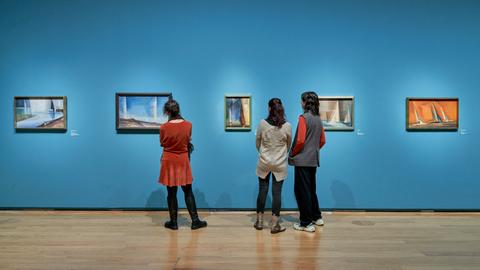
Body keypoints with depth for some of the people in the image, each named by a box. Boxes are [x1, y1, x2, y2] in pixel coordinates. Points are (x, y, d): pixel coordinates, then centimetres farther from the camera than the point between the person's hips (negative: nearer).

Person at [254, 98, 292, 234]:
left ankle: (259, 221, 22)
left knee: (262, 191, 11)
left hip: (264, 162, 1)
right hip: (280, 164, 0)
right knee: (277, 192, 4)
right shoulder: (287, 126, -8)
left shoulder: (262, 123, -9)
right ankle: (275, 225, 10)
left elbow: (257, 144, 3)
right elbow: (289, 145, 7)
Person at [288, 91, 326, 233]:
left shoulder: (304, 118, -14)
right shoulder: (318, 119, 9)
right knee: (311, 189, 20)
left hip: (302, 160, -8)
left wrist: (291, 154, -5)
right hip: (314, 160, 8)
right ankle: (316, 217, 30)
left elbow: (300, 140, -18)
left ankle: (306, 223, 7)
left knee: (302, 190, 1)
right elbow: (322, 141, 13)